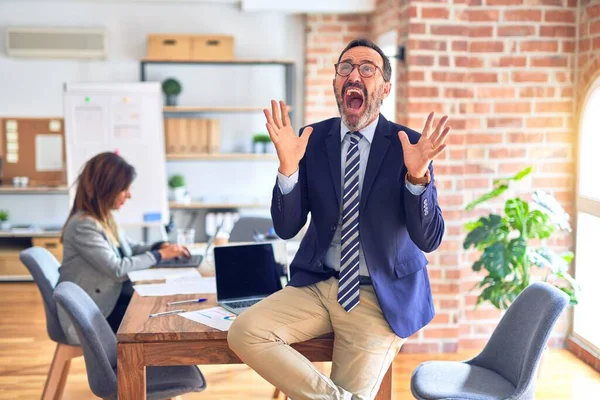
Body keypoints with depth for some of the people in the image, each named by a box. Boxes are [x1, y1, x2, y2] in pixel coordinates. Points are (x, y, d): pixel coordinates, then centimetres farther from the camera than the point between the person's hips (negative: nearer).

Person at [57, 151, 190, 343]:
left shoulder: (103, 218, 7)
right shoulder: (83, 226, -22)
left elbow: (130, 248, 18)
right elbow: (117, 269, -25)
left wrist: (160, 246, -1)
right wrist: (159, 255, -15)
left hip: (108, 300, 8)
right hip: (89, 315, -8)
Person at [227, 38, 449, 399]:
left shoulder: (410, 145, -8)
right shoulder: (313, 139, -1)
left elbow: (429, 240, -13)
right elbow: (286, 228, -5)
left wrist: (418, 176, -31)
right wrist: (288, 168, -22)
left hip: (381, 298, -2)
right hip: (318, 285, 3)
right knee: (244, 332, -19)